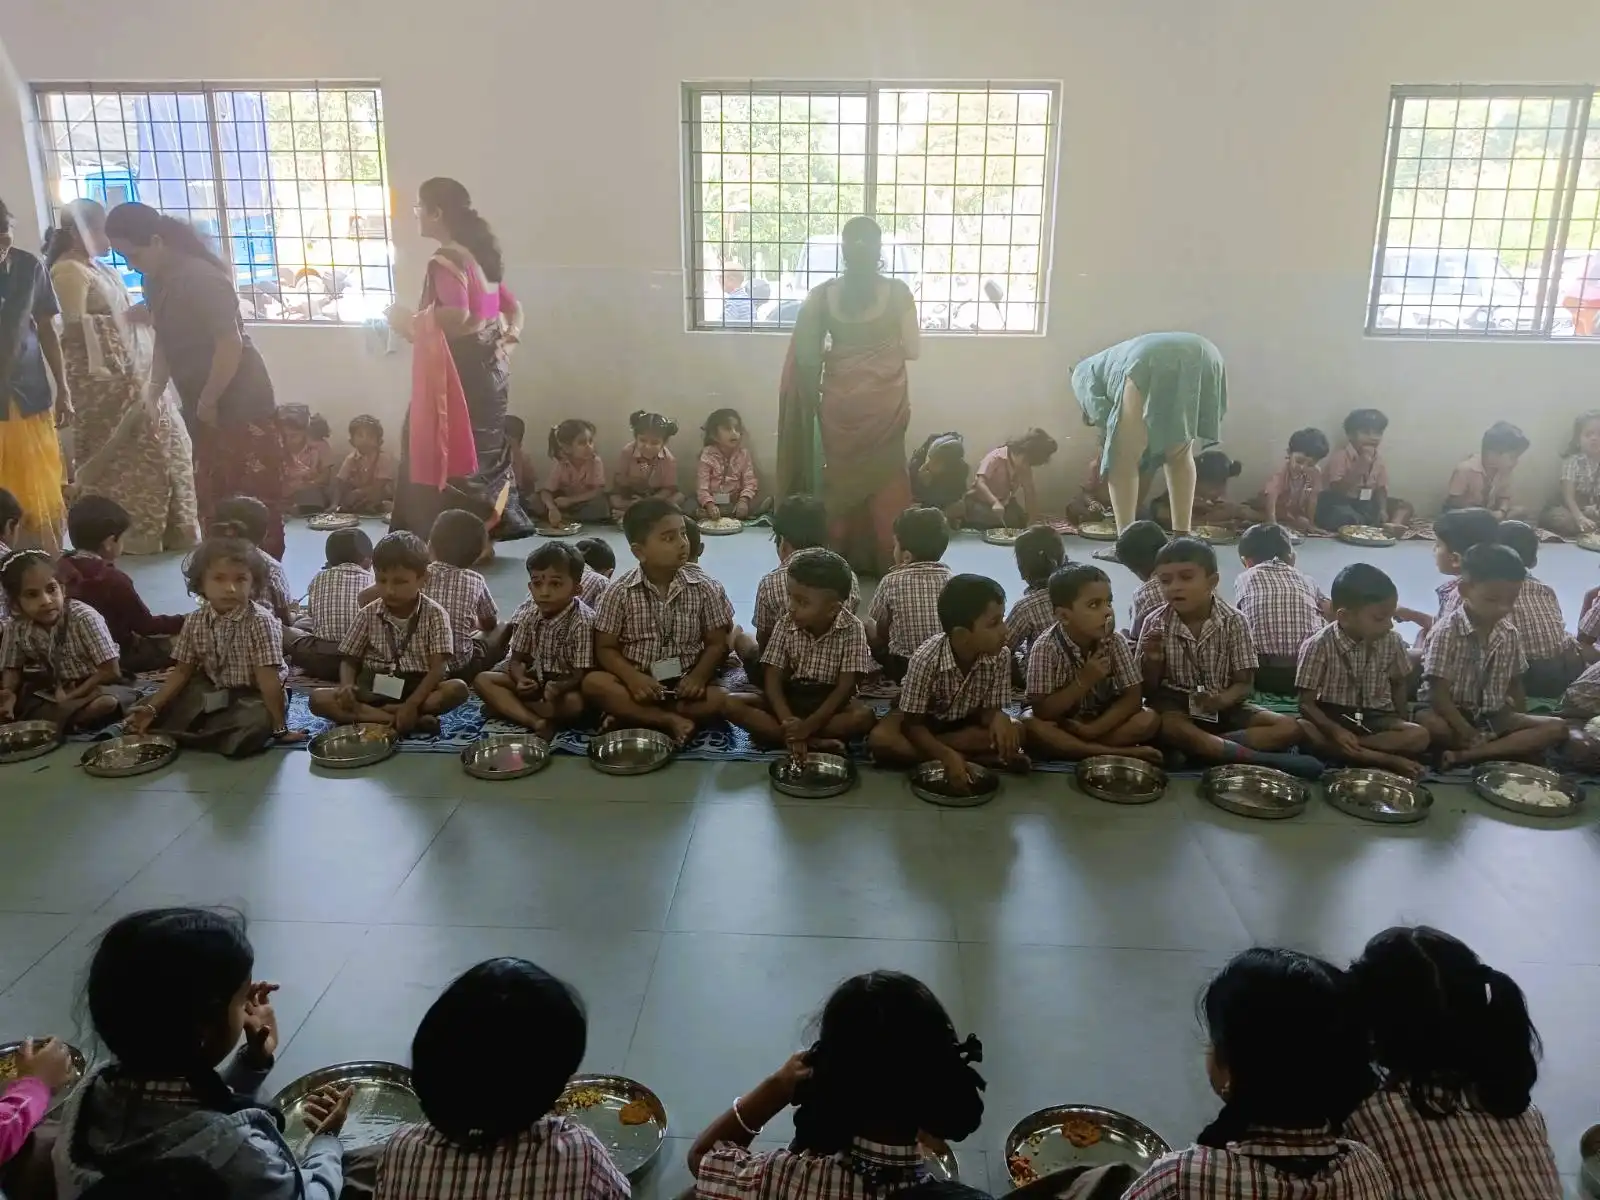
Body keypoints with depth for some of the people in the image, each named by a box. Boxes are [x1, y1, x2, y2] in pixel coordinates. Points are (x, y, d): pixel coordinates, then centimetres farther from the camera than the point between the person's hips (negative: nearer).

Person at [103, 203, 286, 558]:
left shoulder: (200, 278, -19)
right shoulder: (156, 281, 8)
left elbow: (231, 344, -24)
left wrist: (208, 402, -17)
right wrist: (154, 390, 4)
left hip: (241, 402, -9)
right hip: (203, 406, 9)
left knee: (255, 499, -3)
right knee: (212, 498, 13)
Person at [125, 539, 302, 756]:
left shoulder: (261, 622, -20)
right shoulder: (195, 621, -3)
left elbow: (268, 678, -23)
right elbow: (182, 671, 3)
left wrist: (280, 727, -24)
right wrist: (151, 708, -8)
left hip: (253, 698, -5)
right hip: (212, 694, 5)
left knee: (258, 723, -37)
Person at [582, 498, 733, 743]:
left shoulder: (706, 587, -4)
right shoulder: (620, 592, -6)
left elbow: (716, 643, 0)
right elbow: (606, 648, -3)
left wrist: (698, 676, -19)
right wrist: (632, 678, -21)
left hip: (685, 683, 1)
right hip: (639, 682, -1)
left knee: (721, 697, -28)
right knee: (593, 683, -27)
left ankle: (631, 716, -21)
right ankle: (672, 721, -26)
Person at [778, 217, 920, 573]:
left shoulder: (822, 295, -4)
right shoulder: (897, 292, -7)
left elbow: (806, 355, -2)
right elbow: (912, 350, -2)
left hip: (839, 401, 1)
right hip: (885, 400, -1)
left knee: (840, 476, 14)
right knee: (884, 477, 12)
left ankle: (840, 559, 19)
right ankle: (886, 559, 18)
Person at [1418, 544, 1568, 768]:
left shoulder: (1510, 635, 4)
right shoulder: (1446, 632, -14)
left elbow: (1515, 685, 14)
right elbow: (1439, 694, -18)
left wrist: (1522, 727, 1)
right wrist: (1469, 734, -26)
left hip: (1493, 717, 6)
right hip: (1452, 716, -6)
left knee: (1557, 728, -14)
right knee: (1427, 723, -38)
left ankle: (1465, 755, -26)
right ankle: (1509, 749, -20)